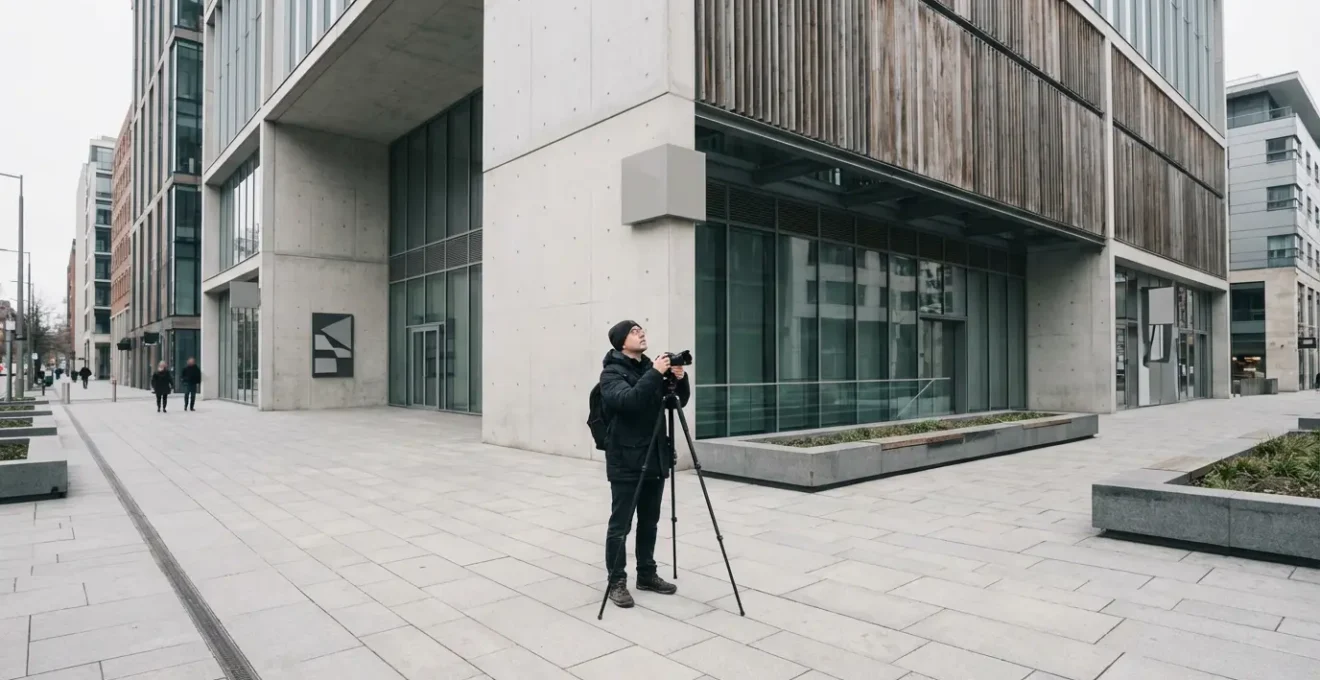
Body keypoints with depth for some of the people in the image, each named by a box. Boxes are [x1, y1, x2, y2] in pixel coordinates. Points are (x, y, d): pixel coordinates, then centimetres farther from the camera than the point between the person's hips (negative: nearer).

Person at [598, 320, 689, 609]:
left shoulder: (650, 368, 11)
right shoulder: (612, 372, -8)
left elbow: (680, 401, 12)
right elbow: (627, 400, -26)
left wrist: (680, 379, -7)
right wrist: (655, 375, -28)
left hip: (654, 459, 7)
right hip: (626, 462, -6)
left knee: (649, 522, 14)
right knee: (620, 525, -1)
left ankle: (647, 575, 27)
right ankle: (616, 582, 10)